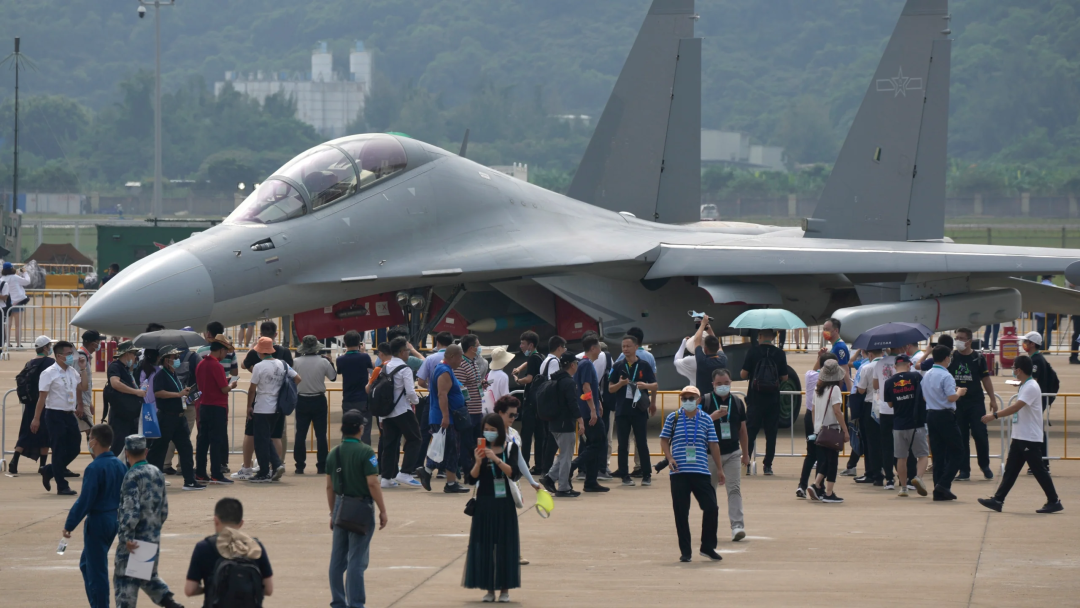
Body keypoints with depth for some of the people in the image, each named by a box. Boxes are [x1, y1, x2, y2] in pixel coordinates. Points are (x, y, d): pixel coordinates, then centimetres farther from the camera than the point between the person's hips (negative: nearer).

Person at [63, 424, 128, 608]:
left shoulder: (94, 468, -19)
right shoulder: (120, 465, 4)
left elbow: (85, 501, -20)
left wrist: (69, 525, -13)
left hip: (97, 521, -8)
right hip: (115, 519, 8)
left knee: (96, 570, 1)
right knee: (86, 564, 22)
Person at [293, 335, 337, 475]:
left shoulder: (297, 362, -9)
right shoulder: (323, 362, -10)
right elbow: (333, 377, 2)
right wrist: (330, 362, 18)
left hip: (302, 401, 1)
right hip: (319, 400, -1)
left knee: (300, 434, 7)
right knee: (321, 434, 5)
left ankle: (299, 466, 6)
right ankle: (322, 466, 4)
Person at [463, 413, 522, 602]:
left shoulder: (510, 448, 0)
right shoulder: (480, 449, 3)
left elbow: (513, 473, -14)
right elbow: (471, 479, -2)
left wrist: (496, 459, -25)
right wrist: (478, 462, -19)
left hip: (504, 503, -1)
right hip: (484, 503, 1)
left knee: (505, 544, 0)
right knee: (484, 544, 1)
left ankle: (504, 588, 7)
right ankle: (489, 588, 7)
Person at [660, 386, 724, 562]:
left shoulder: (706, 420, 6)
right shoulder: (673, 418, 5)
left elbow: (713, 444, 9)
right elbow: (664, 439, 9)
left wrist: (719, 468, 8)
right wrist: (669, 458, -8)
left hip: (701, 471, 1)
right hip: (679, 472, -1)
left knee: (711, 507, -6)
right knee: (681, 512, 1)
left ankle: (707, 547, 11)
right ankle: (685, 551, 10)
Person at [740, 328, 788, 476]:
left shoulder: (753, 352, -7)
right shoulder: (780, 354, -2)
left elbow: (743, 374, -7)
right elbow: (784, 377, 1)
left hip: (755, 399, -1)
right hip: (773, 399, 1)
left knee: (750, 431, 5)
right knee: (771, 433, 7)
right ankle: (768, 465, 5)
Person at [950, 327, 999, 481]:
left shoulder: (978, 358, 1)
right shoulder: (951, 358, 4)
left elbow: (985, 379, 5)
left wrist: (993, 399, 1)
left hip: (976, 402, -1)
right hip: (957, 403, 1)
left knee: (980, 434, -6)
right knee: (960, 437, 3)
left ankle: (985, 465, 14)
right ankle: (964, 470, 10)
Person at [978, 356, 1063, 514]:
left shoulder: (1031, 387, -18)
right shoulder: (1025, 386, 14)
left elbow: (1016, 407, -27)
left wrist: (994, 415, -25)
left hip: (1030, 438, -10)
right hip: (1020, 437, 10)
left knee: (1038, 470, -4)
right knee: (1010, 470, 7)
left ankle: (1054, 502, 3)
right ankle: (998, 500, 7)